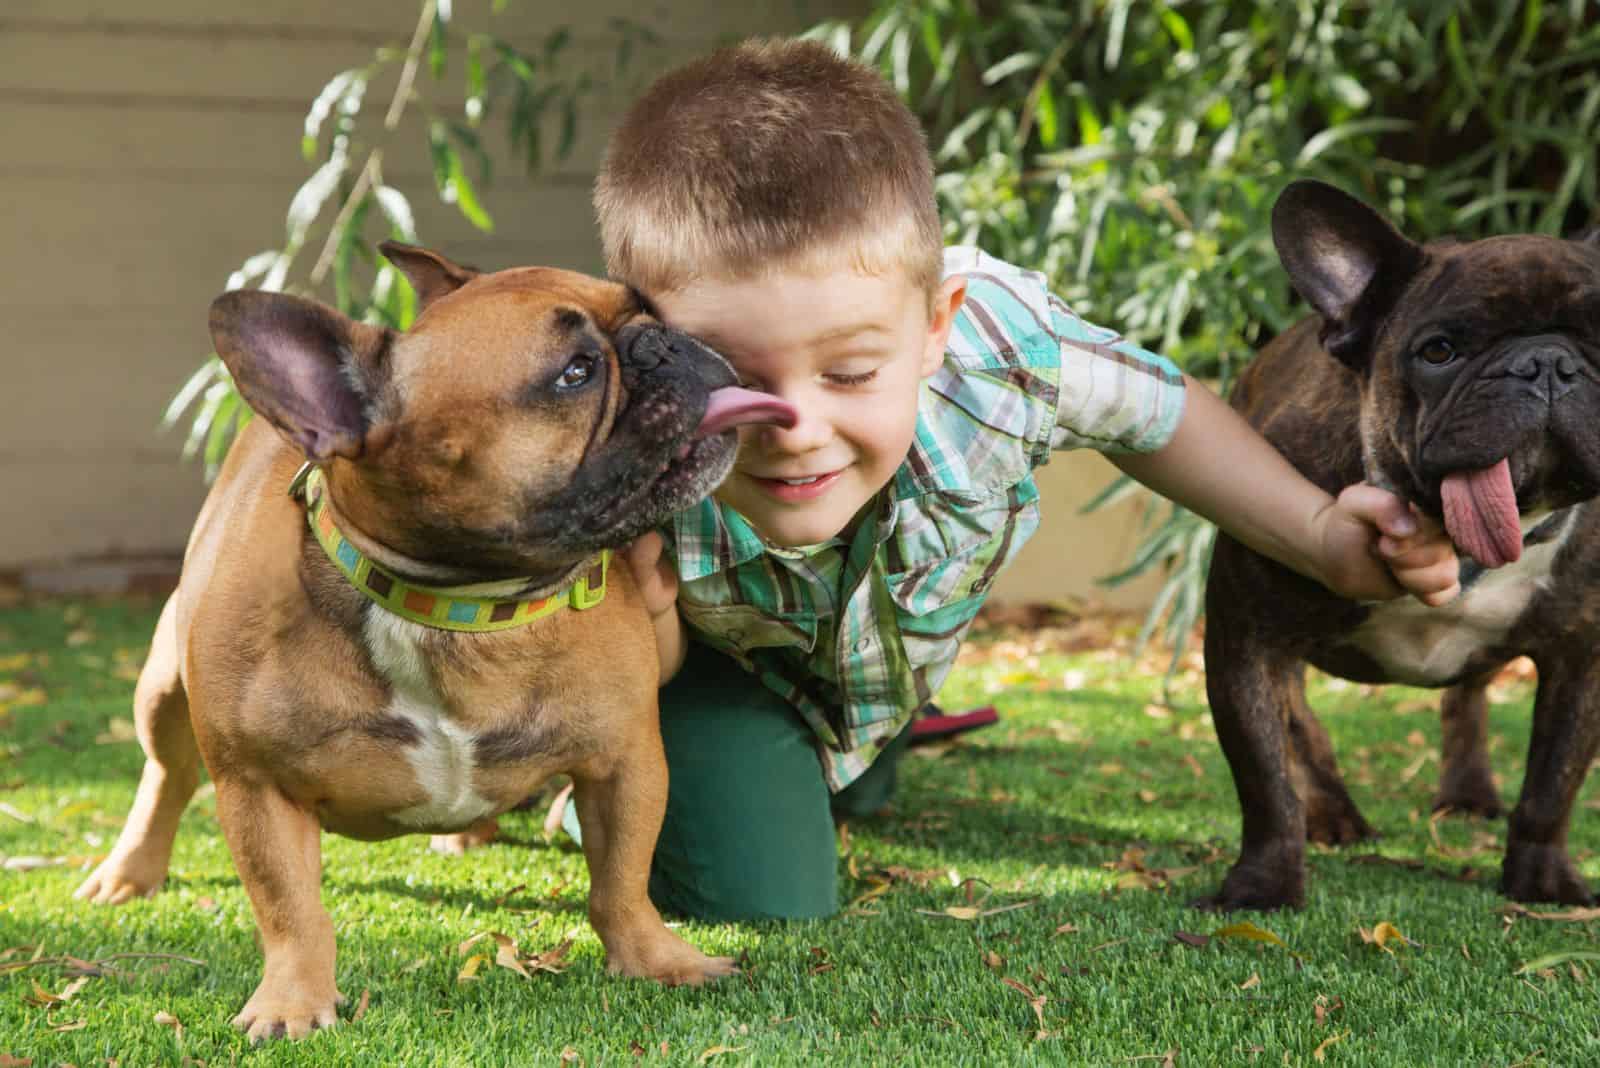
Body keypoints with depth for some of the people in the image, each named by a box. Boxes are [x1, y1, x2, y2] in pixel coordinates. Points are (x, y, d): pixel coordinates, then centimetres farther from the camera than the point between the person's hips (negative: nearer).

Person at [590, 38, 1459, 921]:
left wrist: (1324, 537, -22)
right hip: (717, 665, -3)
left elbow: (1152, 415, -16)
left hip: (890, 655, 4)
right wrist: (645, 623, -49)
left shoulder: (998, 337, -43)